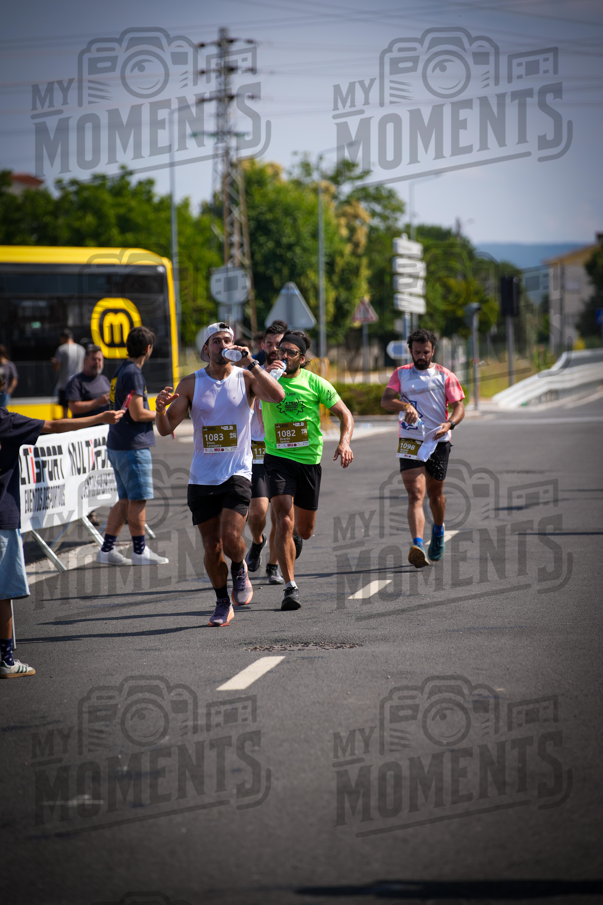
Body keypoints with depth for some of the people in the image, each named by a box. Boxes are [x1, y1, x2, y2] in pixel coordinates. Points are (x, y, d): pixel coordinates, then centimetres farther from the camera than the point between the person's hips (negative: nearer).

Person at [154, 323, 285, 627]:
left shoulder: (246, 378, -1)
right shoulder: (191, 383, 2)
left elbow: (278, 396, -19)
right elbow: (166, 429, -1)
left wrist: (251, 364, -22)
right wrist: (161, 408, -23)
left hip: (237, 473, -2)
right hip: (202, 476, 2)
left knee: (231, 537, -19)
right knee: (211, 547, 4)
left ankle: (239, 569, 15)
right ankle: (223, 604, 23)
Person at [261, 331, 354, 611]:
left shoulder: (315, 383, -2)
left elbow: (344, 413, 2)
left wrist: (345, 441, -15)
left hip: (309, 460, 2)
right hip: (278, 459, -2)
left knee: (304, 531, 13)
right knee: (284, 521, -20)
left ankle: (292, 546, 51)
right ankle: (290, 587, -18)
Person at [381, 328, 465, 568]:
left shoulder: (445, 376, 4)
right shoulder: (401, 374, 7)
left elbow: (459, 407, -1)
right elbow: (386, 401, -4)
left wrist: (450, 424, -22)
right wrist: (405, 405, -25)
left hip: (438, 441, 1)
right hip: (410, 441, -1)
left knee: (435, 493, 15)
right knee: (415, 495, -15)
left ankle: (438, 532, 45)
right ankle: (417, 547, -29)